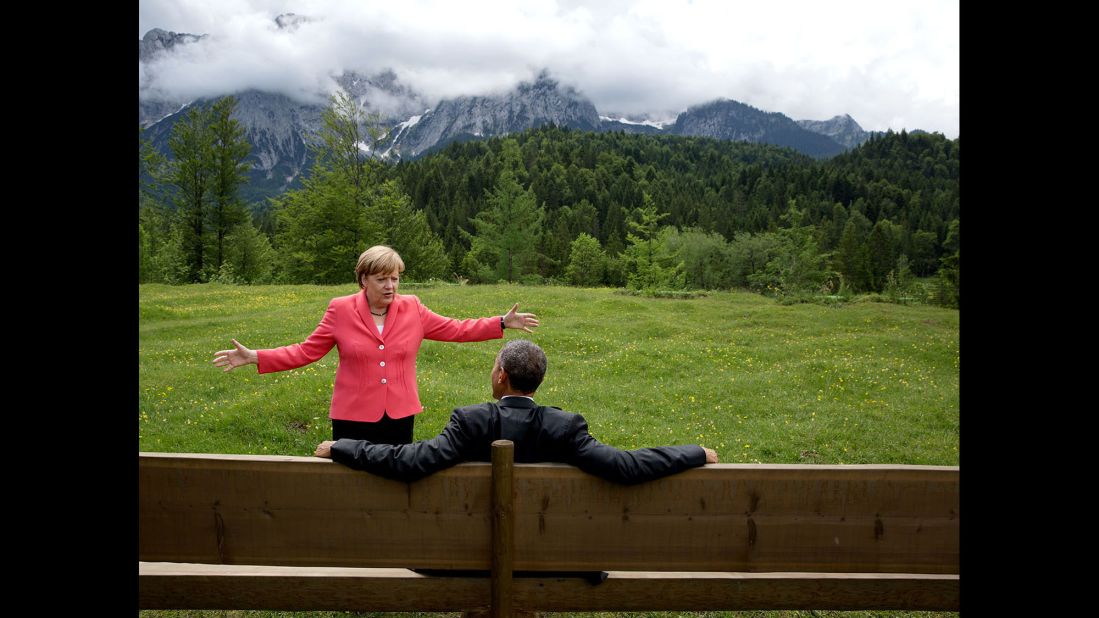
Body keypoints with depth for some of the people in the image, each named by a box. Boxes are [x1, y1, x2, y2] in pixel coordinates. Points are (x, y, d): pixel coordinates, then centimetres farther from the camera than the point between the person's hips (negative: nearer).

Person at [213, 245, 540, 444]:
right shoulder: (341, 310, -5)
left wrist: (502, 323, 2)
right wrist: (255, 357, -13)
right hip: (354, 418, -2)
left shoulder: (412, 309, 0)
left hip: (399, 416, 2)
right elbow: (306, 351, -3)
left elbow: (455, 329, 5)